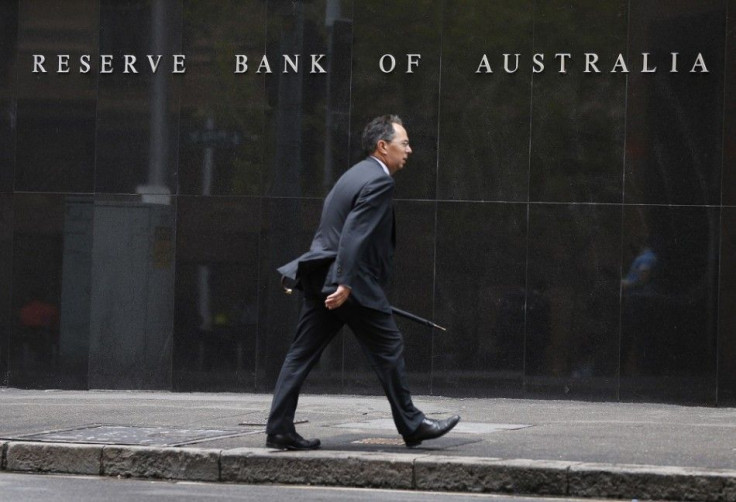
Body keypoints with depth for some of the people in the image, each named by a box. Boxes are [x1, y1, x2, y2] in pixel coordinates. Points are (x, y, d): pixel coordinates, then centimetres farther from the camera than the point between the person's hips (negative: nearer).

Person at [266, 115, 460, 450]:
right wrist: (345, 284, -26)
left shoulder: (356, 174, 19)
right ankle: (411, 425, 12)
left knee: (302, 354, 5)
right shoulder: (378, 182, -12)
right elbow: (355, 234, -22)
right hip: (355, 283, -9)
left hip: (320, 279, 9)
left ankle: (279, 429, 2)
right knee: (389, 348, 3)